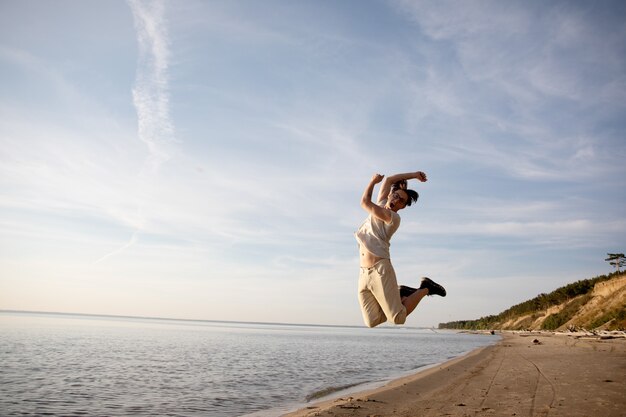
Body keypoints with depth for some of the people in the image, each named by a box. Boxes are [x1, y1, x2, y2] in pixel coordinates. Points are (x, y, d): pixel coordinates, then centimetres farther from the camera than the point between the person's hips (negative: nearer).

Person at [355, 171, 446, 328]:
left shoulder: (393, 217, -4)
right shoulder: (380, 205, 18)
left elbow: (365, 202, -6)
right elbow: (388, 180, 24)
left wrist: (373, 181, 9)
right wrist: (414, 175, 26)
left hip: (380, 270, -7)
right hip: (364, 274, 7)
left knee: (398, 318, -7)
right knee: (372, 322, -3)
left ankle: (425, 288, 15)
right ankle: (401, 295, 19)